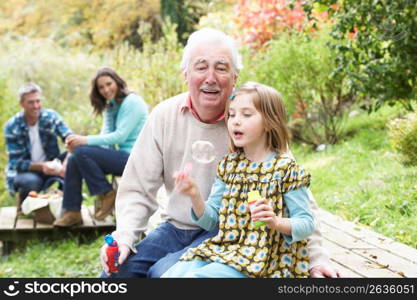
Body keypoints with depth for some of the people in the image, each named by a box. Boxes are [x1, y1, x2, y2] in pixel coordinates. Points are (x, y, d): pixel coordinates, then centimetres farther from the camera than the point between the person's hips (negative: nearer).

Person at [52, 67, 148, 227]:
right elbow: (106, 136, 7)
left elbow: (120, 136, -18)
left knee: (81, 152, -21)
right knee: (73, 160, -4)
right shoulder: (110, 106, 17)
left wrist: (86, 140, -20)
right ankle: (72, 212, -3)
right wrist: (77, 142, -12)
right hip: (122, 156, 9)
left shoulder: (132, 102, -10)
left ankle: (107, 195, -7)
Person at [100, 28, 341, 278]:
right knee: (117, 269, -15)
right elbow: (138, 189, -1)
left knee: (164, 272, -26)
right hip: (175, 227, 4)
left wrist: (316, 257, -16)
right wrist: (123, 237, -17)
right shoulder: (164, 116, -4)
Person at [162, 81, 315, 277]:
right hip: (221, 247, 6)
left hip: (257, 259, -5)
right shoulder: (228, 164, 11)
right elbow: (211, 220, 11)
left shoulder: (285, 168, -5)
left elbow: (307, 224, -5)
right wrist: (195, 196, -8)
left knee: (196, 275, -28)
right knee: (171, 273, -17)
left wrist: (276, 222, -24)